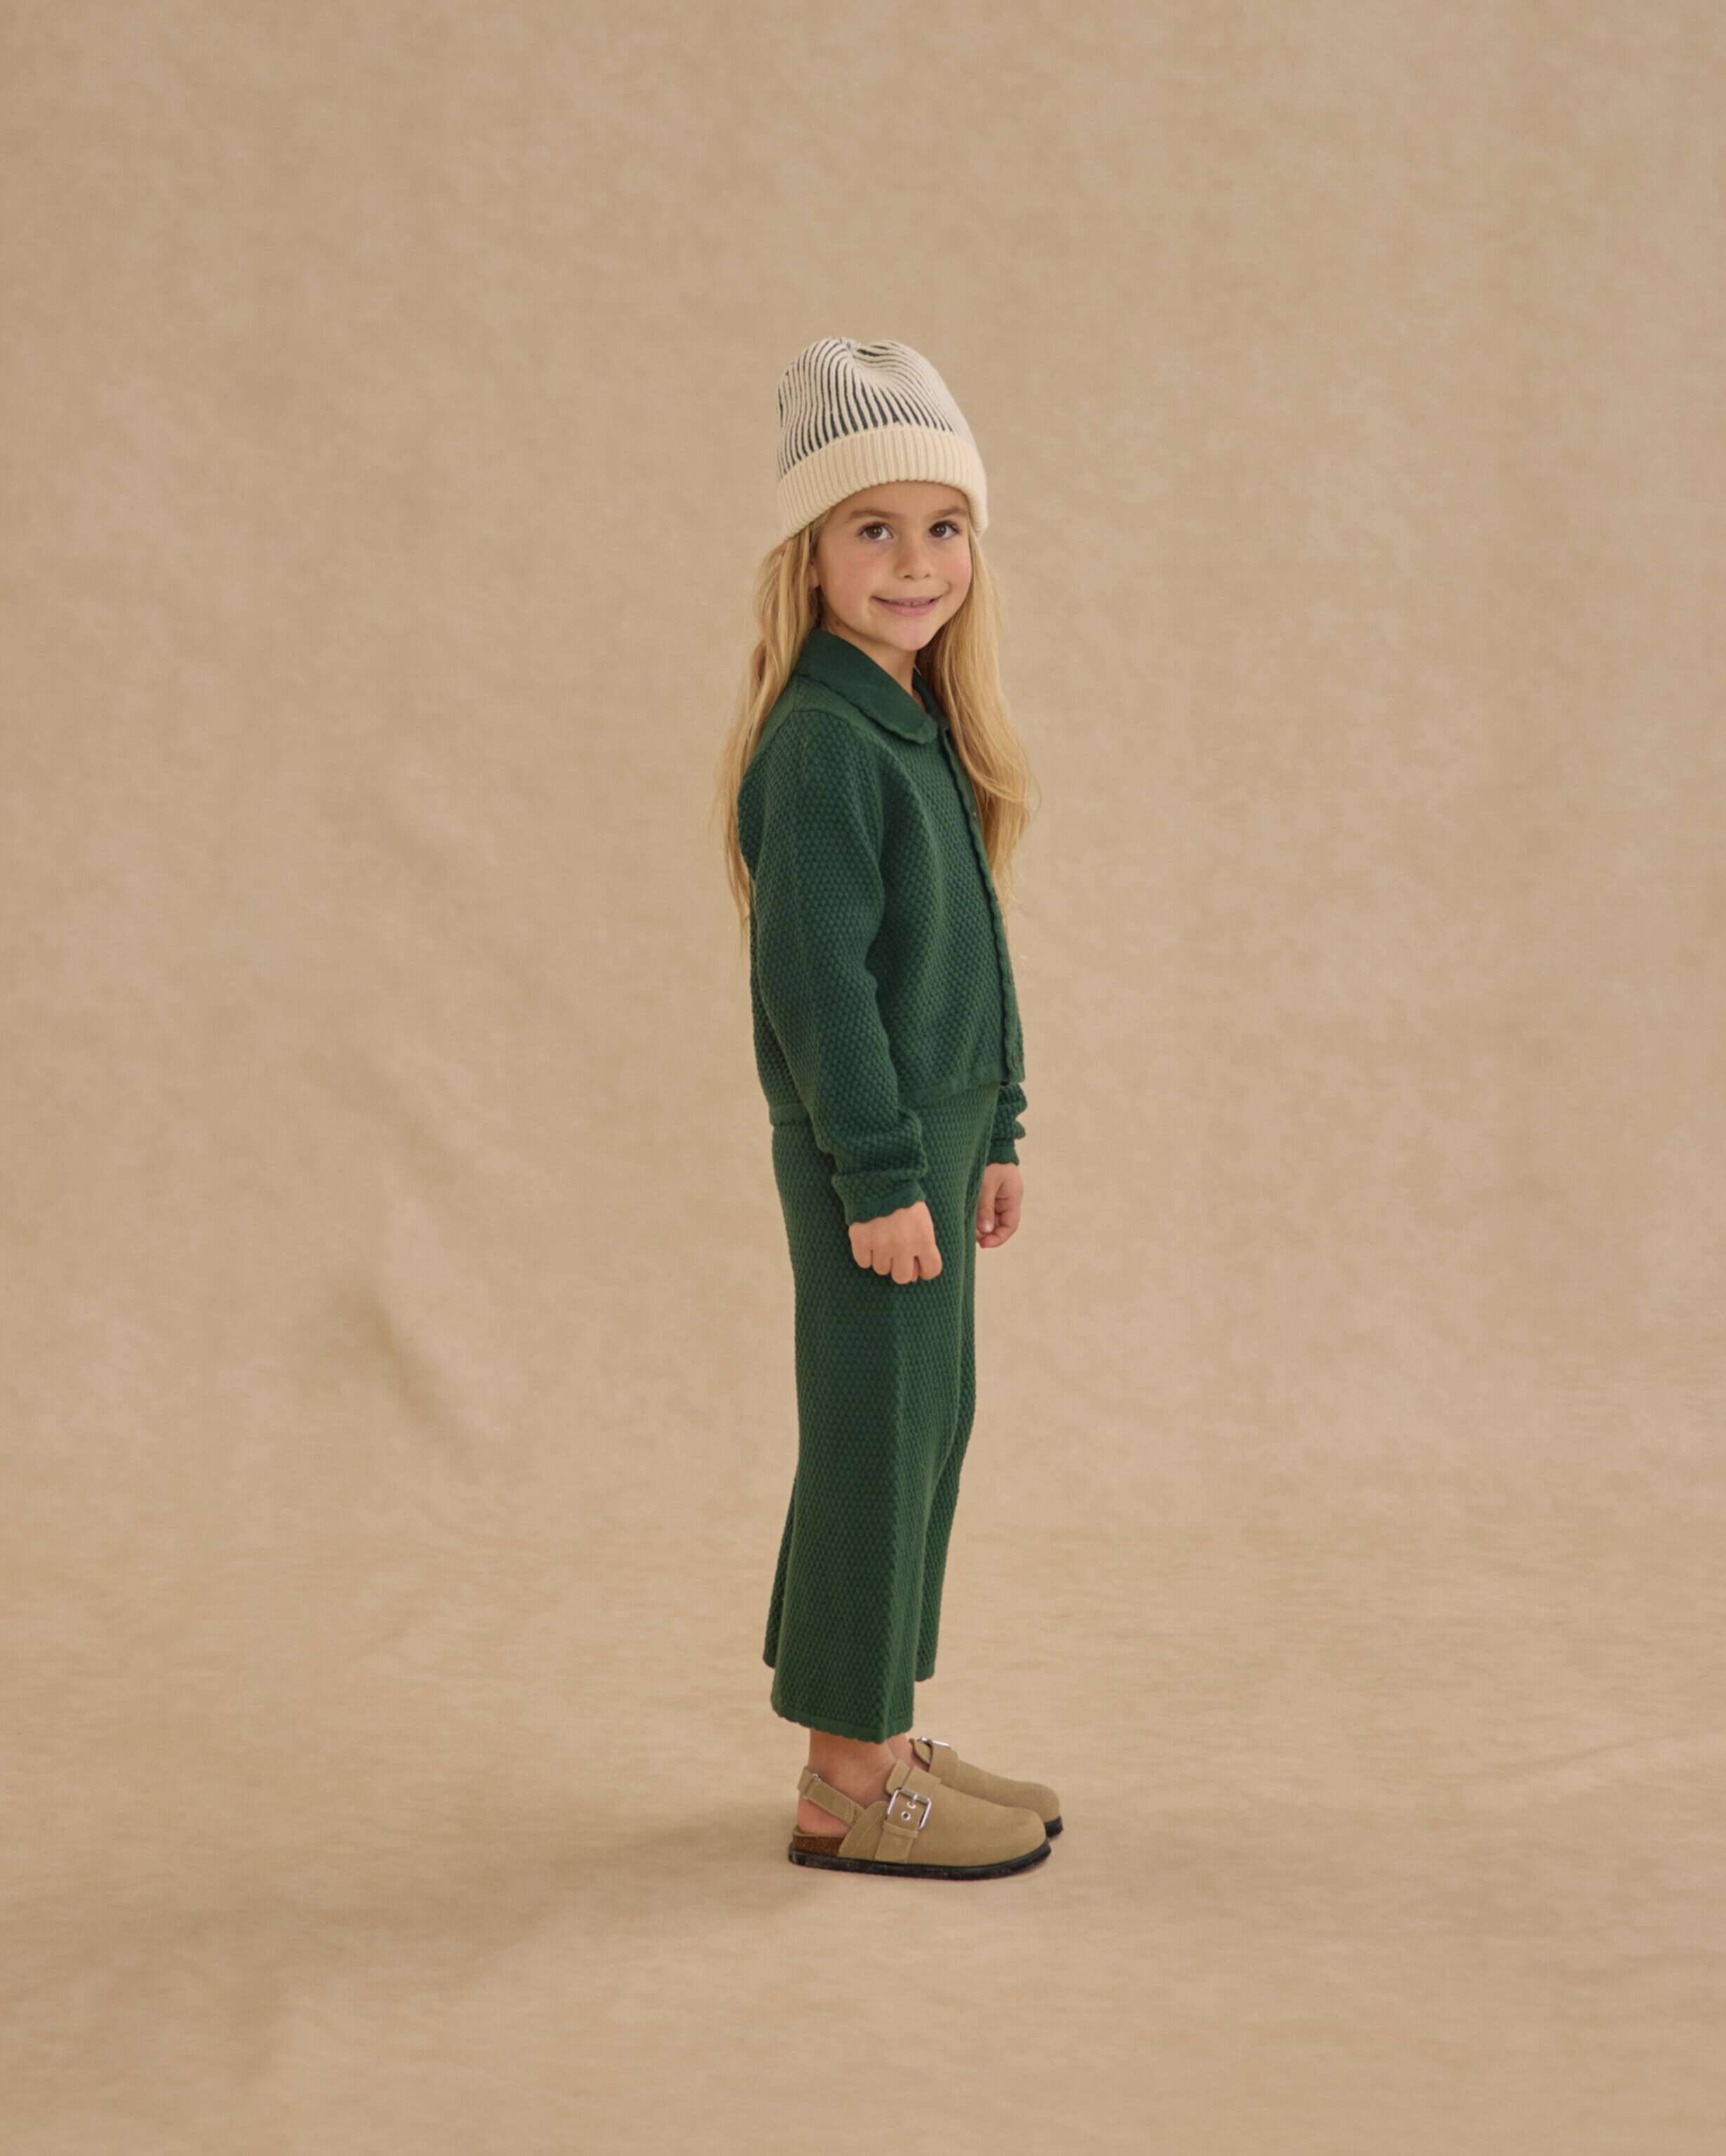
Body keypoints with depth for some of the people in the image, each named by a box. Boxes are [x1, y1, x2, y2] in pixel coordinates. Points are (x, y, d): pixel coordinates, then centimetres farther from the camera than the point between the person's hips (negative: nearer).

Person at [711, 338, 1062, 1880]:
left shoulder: (925, 730, 12)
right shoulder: (820, 743, -17)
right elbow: (814, 975, -20)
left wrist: (991, 1135, 17)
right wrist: (882, 1174, -19)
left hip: (930, 1135, 10)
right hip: (862, 1155, -10)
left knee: (928, 1429, 15)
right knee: (878, 1437, -3)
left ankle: (881, 1738, 27)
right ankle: (848, 1786, 7)